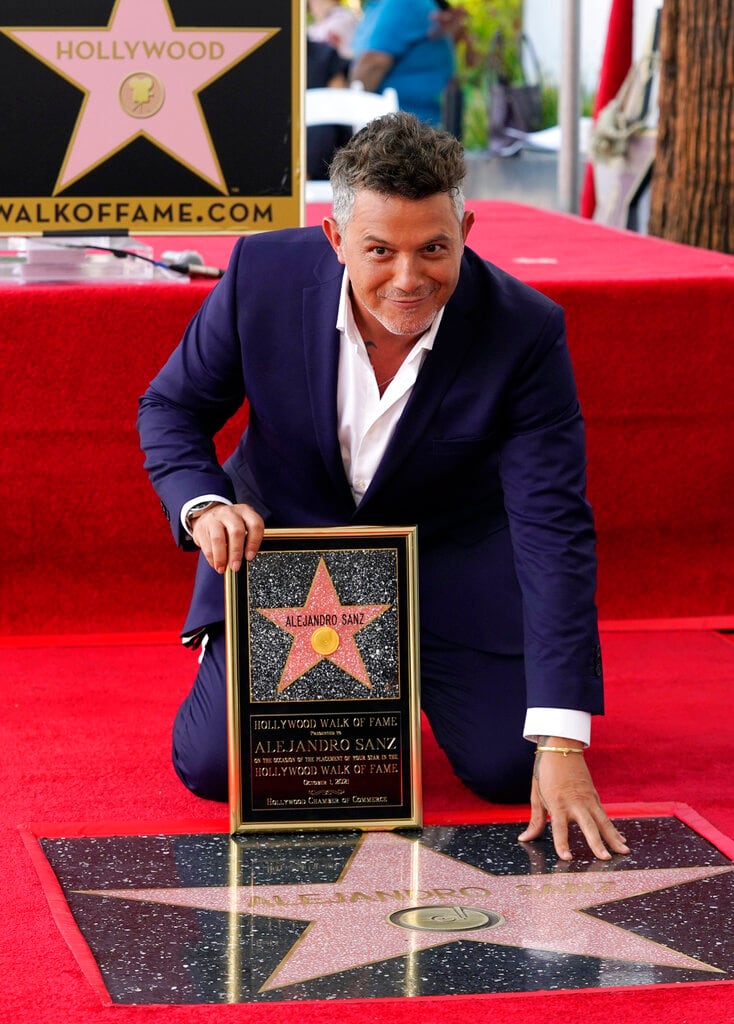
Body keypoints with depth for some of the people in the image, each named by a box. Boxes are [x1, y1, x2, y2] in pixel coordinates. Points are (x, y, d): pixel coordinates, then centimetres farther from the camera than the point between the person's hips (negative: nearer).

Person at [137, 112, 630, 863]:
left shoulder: (525, 332, -26)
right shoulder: (263, 275, -21)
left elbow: (553, 531, -27)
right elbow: (171, 408, -2)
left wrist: (562, 747, -33)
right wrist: (203, 506, -27)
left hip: (449, 562, 0)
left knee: (510, 769, -12)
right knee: (215, 766, -13)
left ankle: (413, 669, 23)